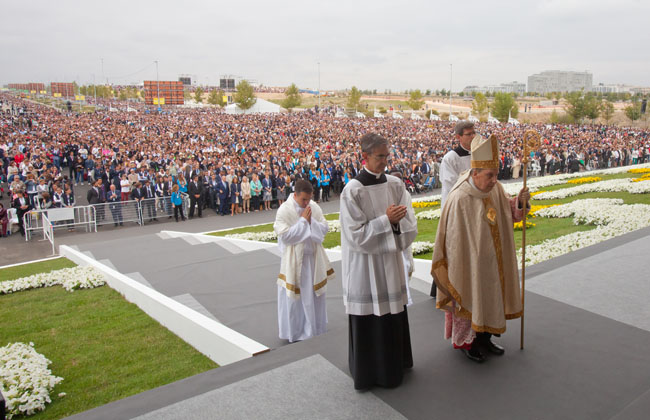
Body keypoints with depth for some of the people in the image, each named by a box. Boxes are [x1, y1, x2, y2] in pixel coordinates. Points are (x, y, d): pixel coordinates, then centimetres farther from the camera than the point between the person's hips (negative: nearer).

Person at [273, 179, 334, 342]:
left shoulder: (314, 207, 1)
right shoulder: (284, 210, -12)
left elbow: (324, 229, 2)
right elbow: (284, 236, -18)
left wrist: (311, 221, -15)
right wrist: (303, 221, -17)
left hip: (314, 258, 5)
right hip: (294, 260, -4)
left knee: (315, 293, 13)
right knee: (295, 296, 5)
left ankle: (315, 328, 30)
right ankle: (295, 331, 19)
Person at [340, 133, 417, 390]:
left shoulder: (395, 184, 2)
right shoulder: (352, 191, -14)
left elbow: (409, 222, 1)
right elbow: (355, 235, -16)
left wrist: (397, 221, -20)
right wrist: (386, 221, -20)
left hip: (391, 262, 5)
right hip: (365, 265, -5)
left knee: (393, 312, 16)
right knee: (368, 318, 6)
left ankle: (395, 363, 37)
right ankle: (369, 371, 26)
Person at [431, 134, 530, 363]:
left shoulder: (495, 189, -6)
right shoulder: (459, 199, -26)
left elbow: (509, 213, 7)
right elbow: (454, 240, -20)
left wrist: (519, 202, -14)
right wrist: (458, 271, -15)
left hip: (491, 262, 7)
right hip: (470, 264, -7)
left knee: (489, 296, 19)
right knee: (468, 298, 8)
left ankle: (483, 337, 38)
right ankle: (464, 341, 30)